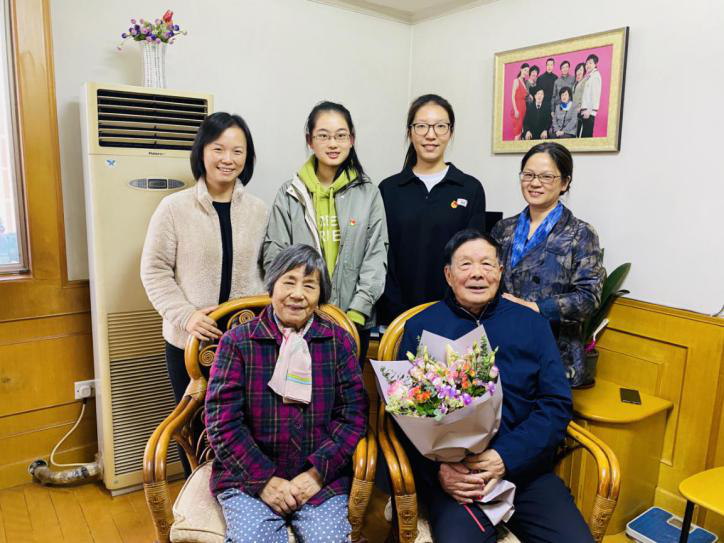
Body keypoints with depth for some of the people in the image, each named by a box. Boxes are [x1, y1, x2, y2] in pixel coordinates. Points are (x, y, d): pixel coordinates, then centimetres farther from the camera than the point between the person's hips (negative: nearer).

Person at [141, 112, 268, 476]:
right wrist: (185, 315, -15)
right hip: (188, 341, -1)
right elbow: (154, 270, -4)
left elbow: (268, 269, 6)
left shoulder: (259, 211, 2)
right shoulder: (174, 207, -6)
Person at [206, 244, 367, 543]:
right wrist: (264, 479, -11)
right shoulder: (237, 341, 0)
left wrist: (317, 473, -11)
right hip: (248, 477, -1)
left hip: (323, 478, 1)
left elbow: (354, 415, -1)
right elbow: (222, 422, -4)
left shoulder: (339, 342, 4)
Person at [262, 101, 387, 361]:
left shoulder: (369, 194, 2)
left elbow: (376, 258, -1)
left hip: (354, 322, 1)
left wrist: (356, 314, -9)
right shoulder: (290, 194, 2)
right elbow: (274, 256, 1)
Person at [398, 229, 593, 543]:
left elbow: (557, 403, 3)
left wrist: (507, 457, -11)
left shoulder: (532, 324, 8)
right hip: (452, 474, -2)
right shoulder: (421, 327, 4)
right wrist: (437, 468, -13)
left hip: (525, 468, 3)